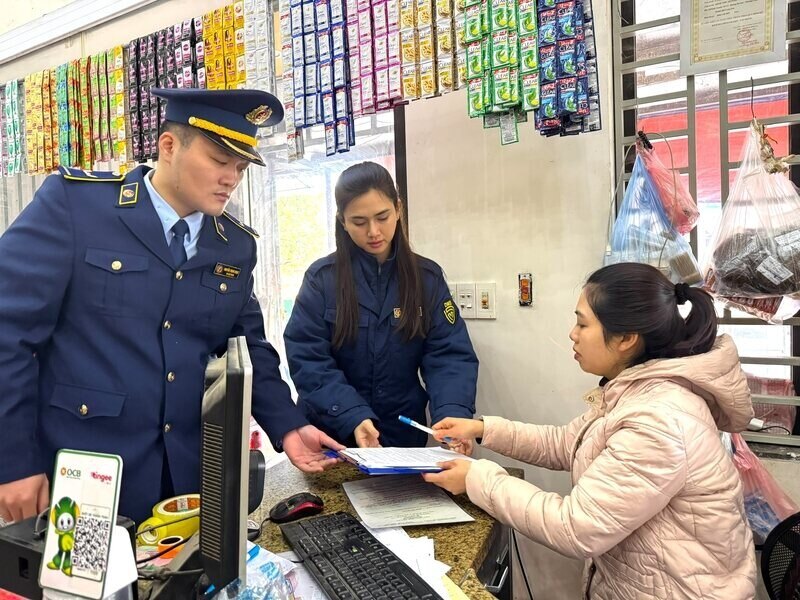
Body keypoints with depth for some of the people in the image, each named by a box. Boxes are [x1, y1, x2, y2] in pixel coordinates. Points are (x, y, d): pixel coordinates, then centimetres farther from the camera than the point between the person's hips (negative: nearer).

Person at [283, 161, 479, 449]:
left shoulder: (427, 277, -4)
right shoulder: (321, 277, -10)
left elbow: (450, 355, -10)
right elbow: (308, 360, -15)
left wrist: (453, 415, -28)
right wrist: (352, 418, -28)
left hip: (403, 435, 2)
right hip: (332, 435, -1)